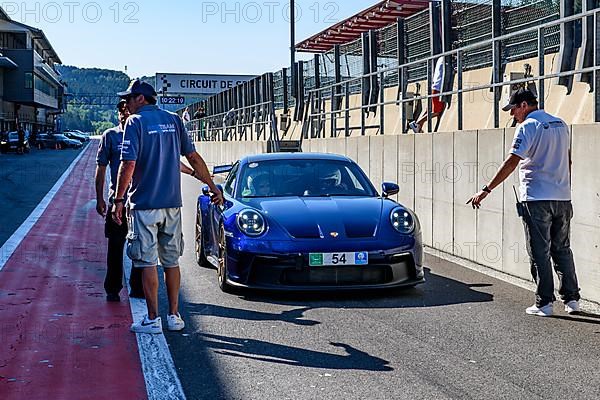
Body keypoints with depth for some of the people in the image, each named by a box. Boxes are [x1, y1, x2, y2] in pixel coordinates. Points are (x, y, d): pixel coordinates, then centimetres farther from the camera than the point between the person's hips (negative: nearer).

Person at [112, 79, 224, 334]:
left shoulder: (135, 122, -7)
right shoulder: (173, 120, 9)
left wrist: (119, 200, -9)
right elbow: (193, 157, 8)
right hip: (172, 203, 5)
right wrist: (213, 187, 14)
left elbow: (129, 164, -15)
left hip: (144, 204, -5)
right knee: (171, 261, 13)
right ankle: (174, 316, 17)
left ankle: (152, 319, 3)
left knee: (148, 262, 0)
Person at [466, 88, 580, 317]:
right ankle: (572, 299, 15)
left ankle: (544, 303, 2)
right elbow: (566, 160, 19)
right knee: (562, 250, 15)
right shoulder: (560, 124, 14)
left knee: (539, 253, 0)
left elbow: (512, 162, -18)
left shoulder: (528, 126, -10)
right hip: (563, 198, 7)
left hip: (536, 199, -7)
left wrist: (486, 190, -18)